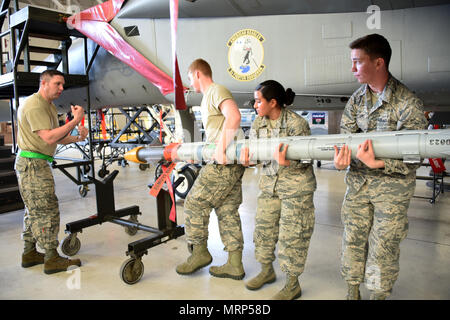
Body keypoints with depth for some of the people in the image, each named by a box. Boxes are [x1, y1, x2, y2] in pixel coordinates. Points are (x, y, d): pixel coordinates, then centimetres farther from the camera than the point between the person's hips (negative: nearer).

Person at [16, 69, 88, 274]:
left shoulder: (49, 106, 18)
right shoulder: (34, 105, -15)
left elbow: (59, 138, 16)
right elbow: (49, 137, -25)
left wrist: (77, 137, -2)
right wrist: (75, 120, -24)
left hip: (38, 164, 11)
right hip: (32, 164, -11)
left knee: (34, 210, 15)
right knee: (46, 210, -9)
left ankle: (29, 254, 25)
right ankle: (52, 259, -3)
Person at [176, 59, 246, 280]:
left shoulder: (217, 91, -6)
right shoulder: (207, 98, 25)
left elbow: (234, 117, -24)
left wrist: (221, 148, -26)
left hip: (224, 163, -10)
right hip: (229, 163, 10)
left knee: (195, 202, -2)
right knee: (227, 210, 10)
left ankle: (200, 252, 13)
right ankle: (234, 265, 16)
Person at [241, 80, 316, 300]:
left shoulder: (296, 123, -17)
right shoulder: (258, 123, 4)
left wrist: (285, 162, -36)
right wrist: (247, 158, -16)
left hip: (296, 185, -6)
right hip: (269, 182, 7)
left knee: (292, 234, 1)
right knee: (263, 226, 13)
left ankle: (293, 284, 20)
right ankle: (267, 271, 37)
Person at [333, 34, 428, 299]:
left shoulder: (407, 102, -15)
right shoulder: (357, 99, 2)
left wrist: (377, 164, -34)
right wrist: (341, 159, -20)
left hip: (392, 187, -4)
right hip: (358, 181, 5)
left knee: (383, 247, 6)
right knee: (352, 239, 12)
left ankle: (379, 294, 30)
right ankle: (353, 291, 32)